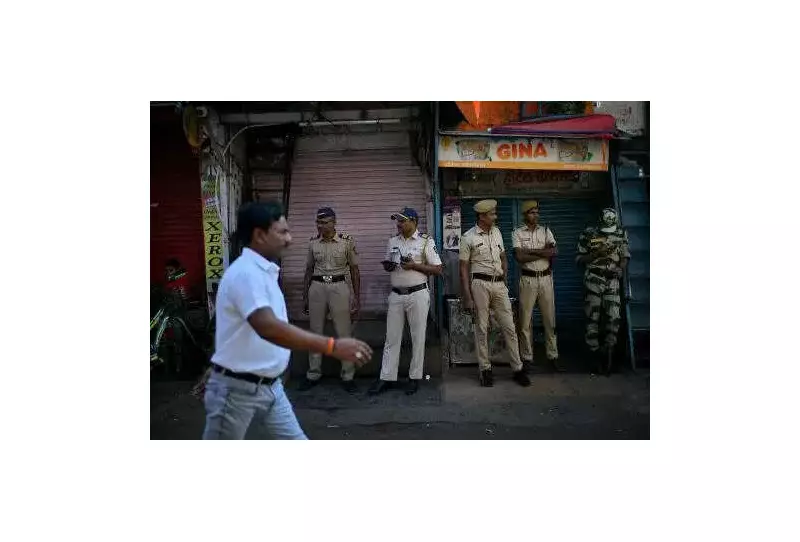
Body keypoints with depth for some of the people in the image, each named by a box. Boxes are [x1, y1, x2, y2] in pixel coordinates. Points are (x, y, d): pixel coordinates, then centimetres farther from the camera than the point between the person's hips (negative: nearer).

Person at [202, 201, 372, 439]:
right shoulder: (245, 273, -23)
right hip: (237, 390, -8)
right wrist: (332, 346, -43)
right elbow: (268, 328, -38)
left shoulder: (264, 271, 8)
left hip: (270, 386, 8)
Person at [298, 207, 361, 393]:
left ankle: (347, 376, 11)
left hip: (339, 287, -3)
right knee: (315, 332, 9)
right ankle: (313, 375, 20)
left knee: (344, 333, 0)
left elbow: (354, 270, 1)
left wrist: (357, 298, -2)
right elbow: (309, 270, 13)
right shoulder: (313, 242, 6)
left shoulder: (347, 241, -3)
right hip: (317, 287, 3)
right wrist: (304, 296, 11)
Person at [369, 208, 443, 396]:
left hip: (418, 294, -4)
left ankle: (415, 377, 15)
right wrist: (387, 266, -3)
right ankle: (386, 378, 13)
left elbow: (438, 269, -5)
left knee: (417, 337, 4)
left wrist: (414, 266, -16)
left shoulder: (425, 241, -4)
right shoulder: (393, 241, 11)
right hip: (396, 295, 5)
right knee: (391, 337, 6)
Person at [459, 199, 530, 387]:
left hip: (499, 284, 5)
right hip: (480, 284, -4)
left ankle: (517, 369, 14)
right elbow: (463, 268, -6)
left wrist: (505, 278, 9)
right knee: (482, 328, 4)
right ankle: (485, 369, 15)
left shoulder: (497, 232, 11)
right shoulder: (468, 237, -6)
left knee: (509, 327, 5)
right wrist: (467, 297, -10)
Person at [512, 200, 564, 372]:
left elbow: (554, 251, -6)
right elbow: (519, 256, -13)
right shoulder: (518, 233, 1)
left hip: (546, 278, 3)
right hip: (527, 279, -3)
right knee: (525, 320, 1)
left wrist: (531, 250, -13)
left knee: (549, 319, 7)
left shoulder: (546, 231, 9)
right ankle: (527, 358, 10)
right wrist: (544, 252, -8)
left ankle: (553, 356, 16)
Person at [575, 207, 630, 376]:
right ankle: (595, 353, 11)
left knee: (614, 317, -4)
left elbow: (625, 256, 15)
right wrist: (597, 254, -14)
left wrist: (622, 269, -6)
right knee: (593, 317, -1)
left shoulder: (621, 234, 8)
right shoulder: (589, 234, -2)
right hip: (594, 279, -3)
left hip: (613, 281, 3)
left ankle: (609, 352, 12)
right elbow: (580, 259, 1)